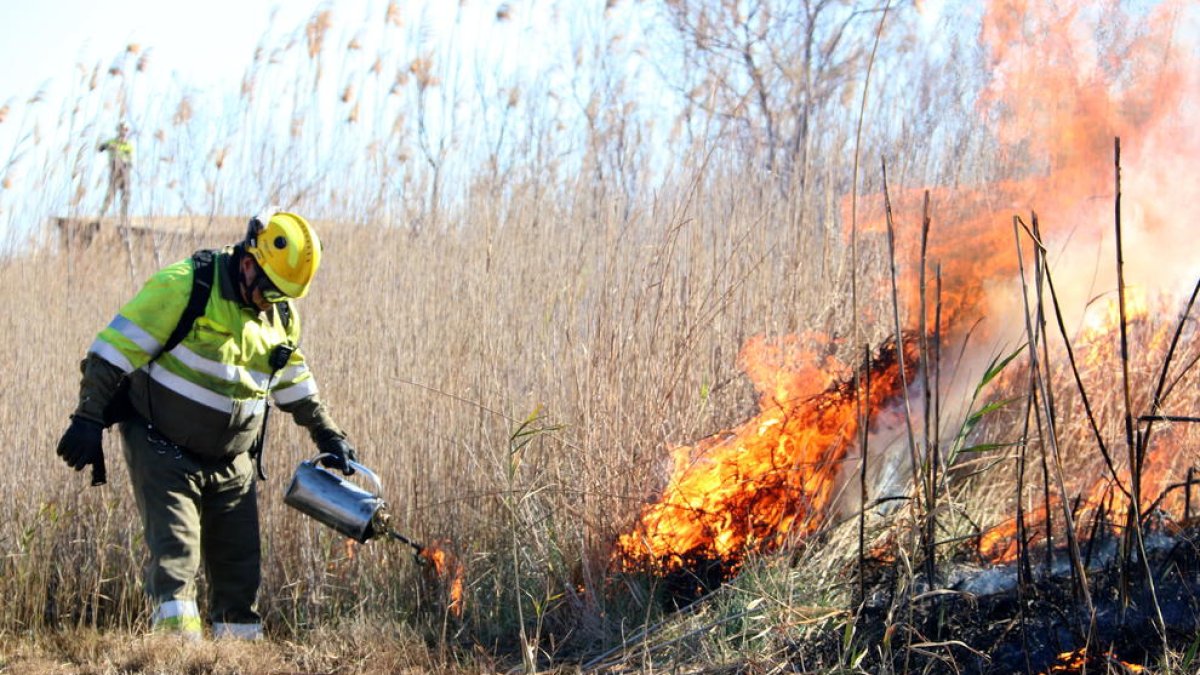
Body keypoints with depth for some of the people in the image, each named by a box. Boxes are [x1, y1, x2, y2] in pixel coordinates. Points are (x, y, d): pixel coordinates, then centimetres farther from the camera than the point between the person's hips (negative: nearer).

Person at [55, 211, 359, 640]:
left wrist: (330, 438, 21)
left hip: (231, 463, 7)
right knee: (176, 555, -18)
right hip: (164, 454, -6)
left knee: (240, 564, 9)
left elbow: (296, 386, 22)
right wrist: (89, 420, -19)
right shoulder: (184, 286, -17)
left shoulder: (282, 316, 6)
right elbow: (115, 350, -16)